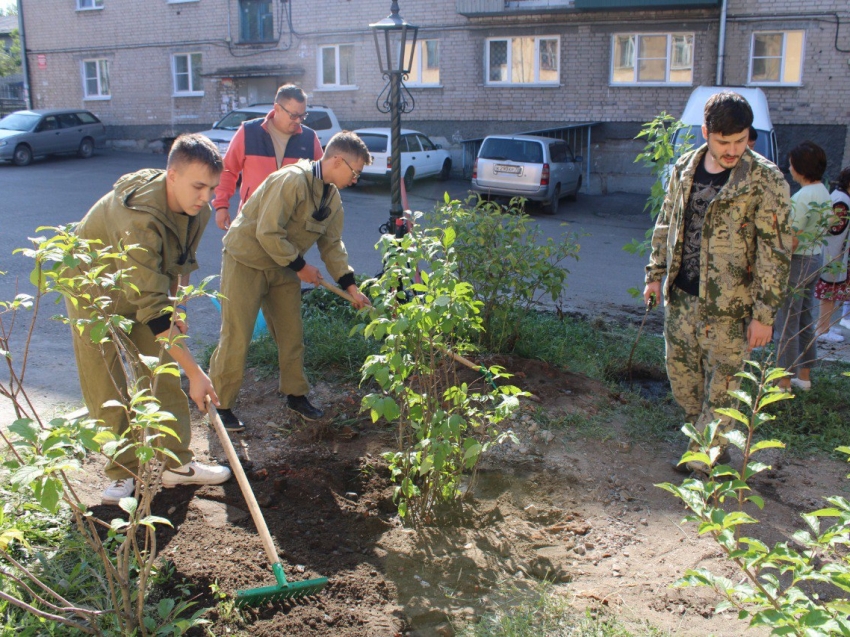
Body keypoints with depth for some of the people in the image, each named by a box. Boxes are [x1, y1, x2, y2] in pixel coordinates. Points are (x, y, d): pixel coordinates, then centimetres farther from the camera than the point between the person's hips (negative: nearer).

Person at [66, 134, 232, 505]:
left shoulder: (198, 210, -16)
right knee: (106, 390, -4)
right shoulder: (139, 219, -40)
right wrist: (194, 372, -42)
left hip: (148, 286, 6)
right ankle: (123, 472, 11)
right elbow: (150, 308, -42)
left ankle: (177, 464, 13)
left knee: (164, 377, 4)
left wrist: (173, 305, -4)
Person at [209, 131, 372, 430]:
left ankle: (295, 394, 28)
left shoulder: (333, 197, 3)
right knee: (236, 337, -4)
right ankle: (219, 404, 10)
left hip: (283, 266, 8)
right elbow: (268, 232, -28)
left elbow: (332, 244, 6)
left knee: (291, 334, 12)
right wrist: (299, 266, -18)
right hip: (247, 260, -8)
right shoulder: (292, 180, -26)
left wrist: (351, 286, -2)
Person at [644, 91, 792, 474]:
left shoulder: (766, 180, -13)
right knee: (680, 371, 16)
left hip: (728, 304, -5)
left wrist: (764, 312, -14)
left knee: (721, 384, 4)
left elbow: (775, 251, -13)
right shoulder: (684, 168, 3)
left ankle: (705, 458, 21)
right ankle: (704, 434, 40)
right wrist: (656, 273, 13)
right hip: (680, 295, 5)